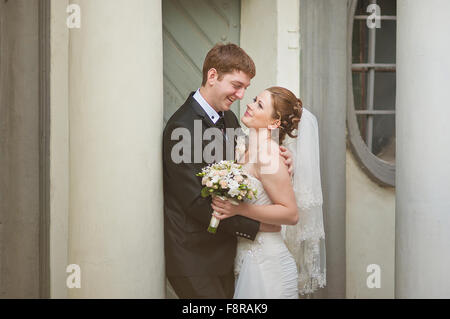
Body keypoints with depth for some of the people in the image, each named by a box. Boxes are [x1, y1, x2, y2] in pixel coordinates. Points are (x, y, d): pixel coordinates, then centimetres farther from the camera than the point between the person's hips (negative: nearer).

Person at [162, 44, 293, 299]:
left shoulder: (229, 119, 8)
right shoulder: (182, 128, -19)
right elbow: (197, 202, -21)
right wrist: (256, 226, -15)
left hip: (223, 253, 8)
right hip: (194, 259, -8)